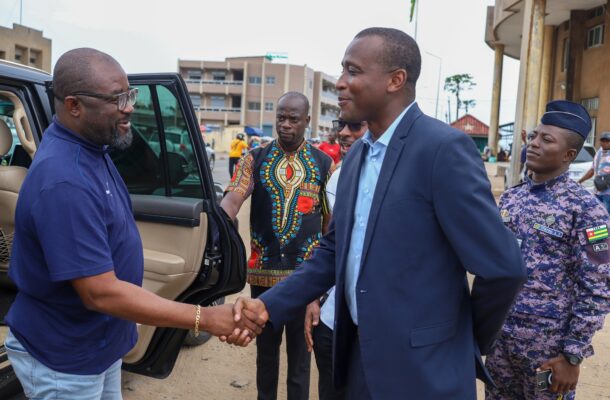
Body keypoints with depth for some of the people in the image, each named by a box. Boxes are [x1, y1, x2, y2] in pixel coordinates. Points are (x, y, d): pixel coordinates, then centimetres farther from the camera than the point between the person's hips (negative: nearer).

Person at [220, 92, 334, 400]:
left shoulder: (324, 164, 1)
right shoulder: (254, 160, 0)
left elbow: (331, 220, 5)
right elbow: (232, 200, -15)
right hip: (263, 270, 1)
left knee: (300, 349, 13)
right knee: (265, 347, 18)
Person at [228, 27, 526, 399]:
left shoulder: (443, 148, -19)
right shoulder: (357, 154, 6)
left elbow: (502, 268, -19)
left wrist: (469, 345, -3)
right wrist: (269, 305, 0)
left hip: (420, 370, -7)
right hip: (360, 355, 7)